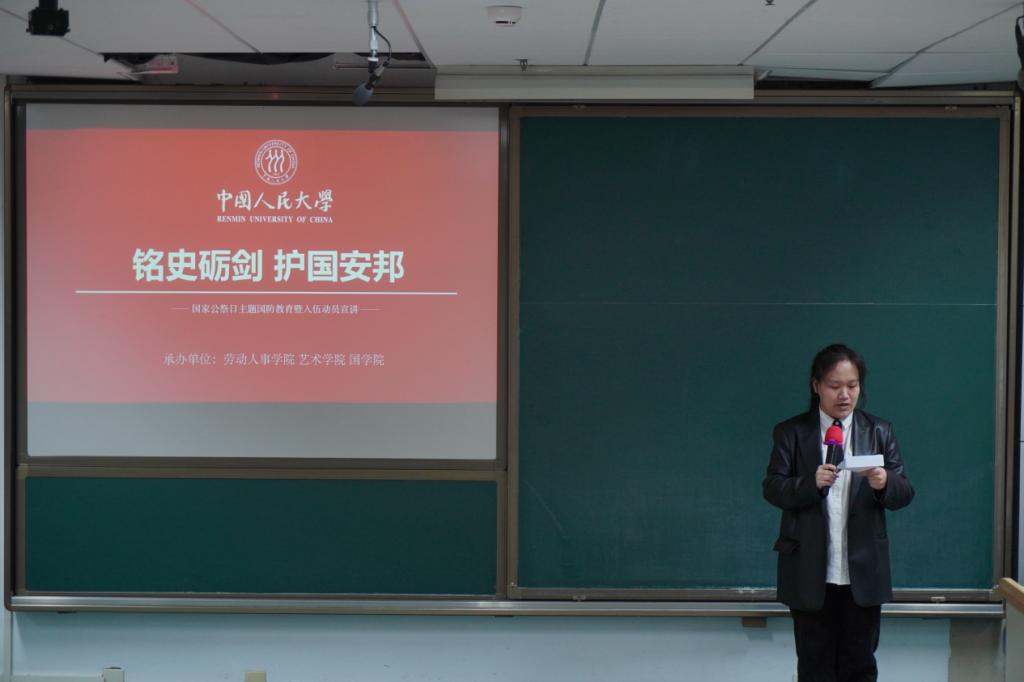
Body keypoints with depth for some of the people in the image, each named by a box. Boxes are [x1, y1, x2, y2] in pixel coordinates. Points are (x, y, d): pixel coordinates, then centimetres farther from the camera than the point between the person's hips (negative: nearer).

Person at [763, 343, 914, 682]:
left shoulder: (879, 432, 6)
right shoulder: (790, 432, 1)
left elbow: (905, 492, 2)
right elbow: (772, 489, -5)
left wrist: (885, 483, -21)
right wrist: (811, 483, -23)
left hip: (863, 572, 1)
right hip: (810, 573, -1)